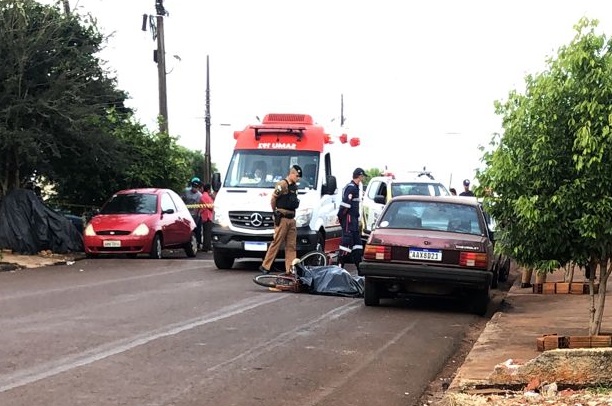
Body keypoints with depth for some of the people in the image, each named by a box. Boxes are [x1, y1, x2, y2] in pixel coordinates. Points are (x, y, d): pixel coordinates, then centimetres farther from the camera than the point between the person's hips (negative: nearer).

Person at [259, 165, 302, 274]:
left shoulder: (294, 186, 14)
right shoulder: (282, 184, -11)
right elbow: (273, 199, -8)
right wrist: (275, 212, 2)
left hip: (291, 219, 8)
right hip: (282, 218, -8)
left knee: (291, 245, 6)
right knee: (276, 243, -5)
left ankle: (290, 269, 9)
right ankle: (265, 266, 3)